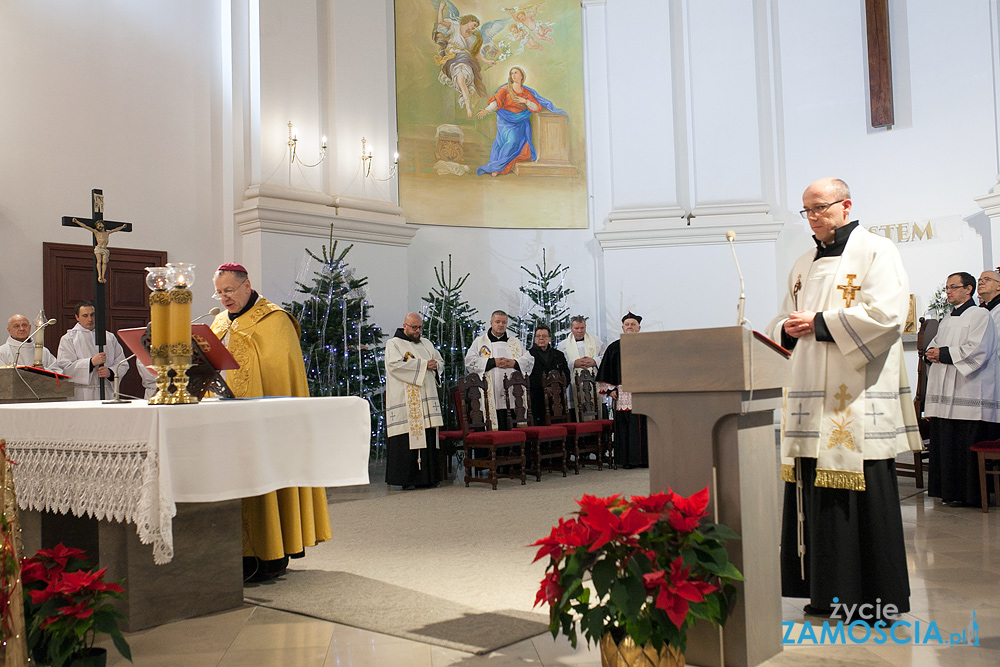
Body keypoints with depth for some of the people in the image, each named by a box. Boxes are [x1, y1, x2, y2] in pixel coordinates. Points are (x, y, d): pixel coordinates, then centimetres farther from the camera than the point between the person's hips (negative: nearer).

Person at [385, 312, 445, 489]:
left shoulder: (426, 343, 22)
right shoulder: (393, 344, 3)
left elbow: (440, 361, 24)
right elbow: (394, 364, -13)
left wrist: (435, 365, -1)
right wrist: (423, 364, -12)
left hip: (427, 398, 6)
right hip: (404, 400, -6)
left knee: (428, 437, 1)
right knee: (406, 438, -9)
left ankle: (427, 477, 6)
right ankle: (406, 479, -5)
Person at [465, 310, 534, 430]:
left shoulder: (516, 343, 20)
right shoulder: (480, 341, 13)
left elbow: (529, 361, 12)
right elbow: (470, 362, -1)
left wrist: (514, 363, -6)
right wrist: (493, 362, -9)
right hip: (491, 397, -2)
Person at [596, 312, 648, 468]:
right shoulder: (614, 348, 11)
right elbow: (606, 373, 12)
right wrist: (611, 390, 1)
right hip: (623, 395, 0)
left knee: (643, 425, -2)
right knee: (624, 425, -2)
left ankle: (645, 458, 5)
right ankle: (627, 459, 3)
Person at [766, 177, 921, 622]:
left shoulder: (875, 252, 0)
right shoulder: (803, 266, 20)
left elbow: (887, 313, -13)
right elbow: (784, 322, 22)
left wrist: (819, 323, -14)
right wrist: (789, 329, -2)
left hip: (859, 398, -6)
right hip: (812, 398, 6)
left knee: (866, 496, -3)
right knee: (818, 494, 6)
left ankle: (881, 596, 9)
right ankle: (830, 590, 15)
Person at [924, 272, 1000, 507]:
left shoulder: (980, 315, -3)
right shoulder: (947, 320, 22)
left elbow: (977, 349, -14)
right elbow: (934, 345, 23)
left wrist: (943, 354, -12)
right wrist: (930, 353, 1)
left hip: (967, 392, -8)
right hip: (943, 391, 8)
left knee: (963, 446, -6)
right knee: (943, 442, 8)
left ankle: (965, 494, 1)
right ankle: (946, 490, 15)